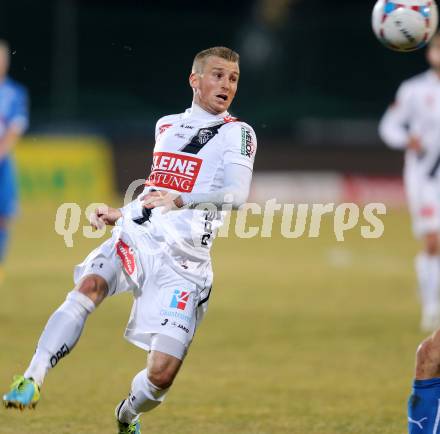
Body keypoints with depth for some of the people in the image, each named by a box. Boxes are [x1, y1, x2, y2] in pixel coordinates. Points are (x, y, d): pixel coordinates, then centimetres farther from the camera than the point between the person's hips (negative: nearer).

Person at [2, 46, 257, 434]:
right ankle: (33, 380, -36)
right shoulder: (167, 125, 21)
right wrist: (120, 214, 23)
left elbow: (237, 194, -14)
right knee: (89, 285, -31)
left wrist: (179, 200, -25)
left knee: (161, 375, -11)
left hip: (183, 259, -4)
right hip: (135, 237, 4)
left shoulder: (236, 132, 3)